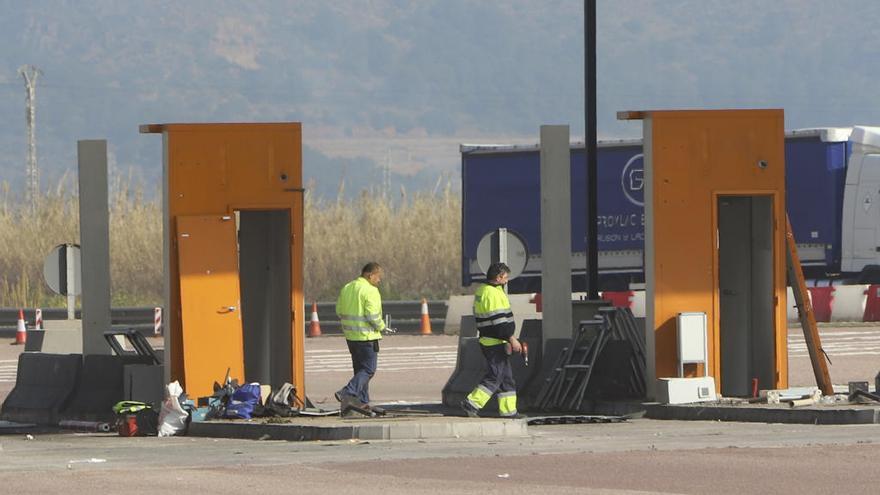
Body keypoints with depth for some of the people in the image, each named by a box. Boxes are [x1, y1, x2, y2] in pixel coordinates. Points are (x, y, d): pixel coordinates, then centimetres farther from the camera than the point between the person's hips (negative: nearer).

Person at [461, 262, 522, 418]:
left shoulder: (481, 291, 15)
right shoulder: (493, 294, -18)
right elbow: (499, 321, -23)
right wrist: (512, 339, -19)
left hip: (488, 341, 10)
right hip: (496, 343, -10)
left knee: (506, 376, 13)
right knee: (495, 375, -8)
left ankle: (508, 410, 14)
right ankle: (472, 403, -10)